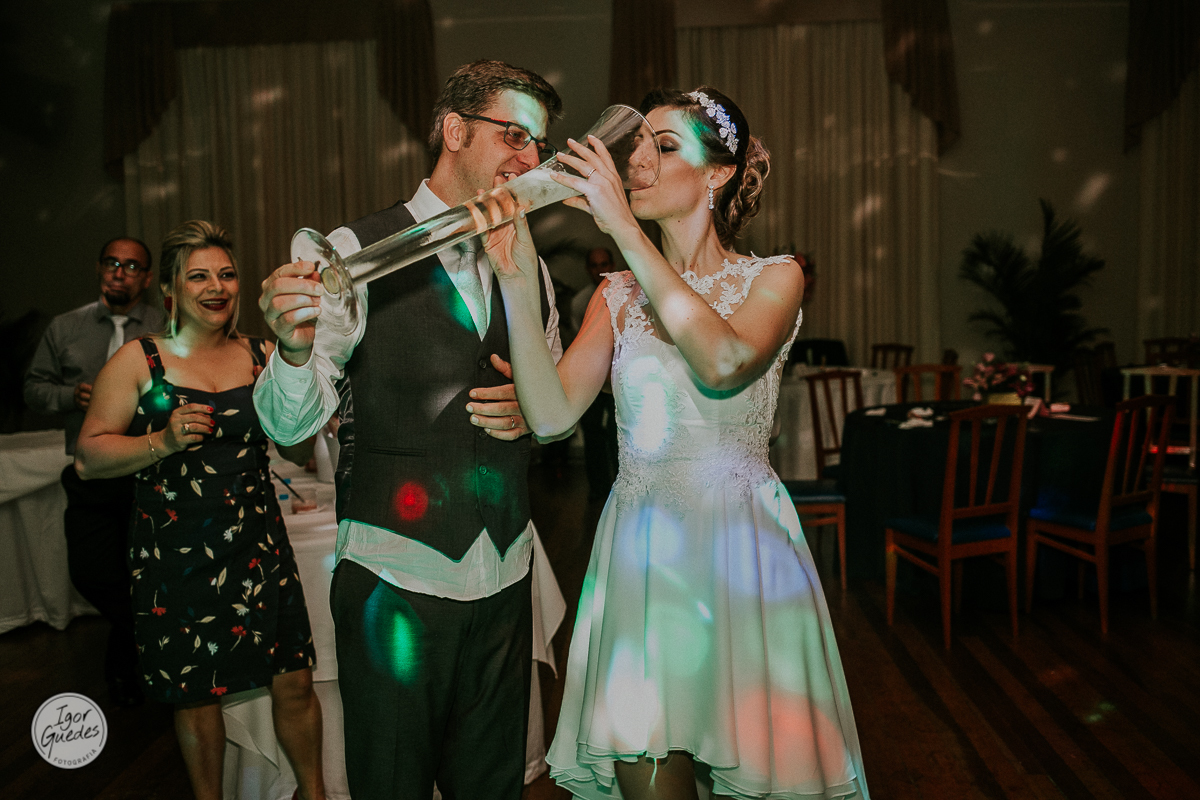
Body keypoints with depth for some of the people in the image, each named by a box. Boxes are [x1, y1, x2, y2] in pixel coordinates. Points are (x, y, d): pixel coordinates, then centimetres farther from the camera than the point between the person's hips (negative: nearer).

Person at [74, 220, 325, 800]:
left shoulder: (261, 356, 5)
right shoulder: (137, 361, -2)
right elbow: (88, 458, -5)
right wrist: (163, 441, -21)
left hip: (259, 549, 2)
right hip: (175, 556, -2)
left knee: (295, 682, 5)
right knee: (196, 696, 12)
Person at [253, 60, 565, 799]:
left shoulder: (529, 269, 6)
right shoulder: (358, 253, -10)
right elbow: (289, 423, -13)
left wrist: (531, 410, -7)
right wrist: (296, 348, -33)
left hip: (505, 577, 5)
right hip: (393, 579, -4)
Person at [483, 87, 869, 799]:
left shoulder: (774, 277, 2)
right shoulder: (618, 296, 9)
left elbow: (723, 362, -22)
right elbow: (552, 413, -6)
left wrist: (625, 228, -20)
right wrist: (519, 280, -14)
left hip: (743, 551, -2)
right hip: (641, 551, 2)